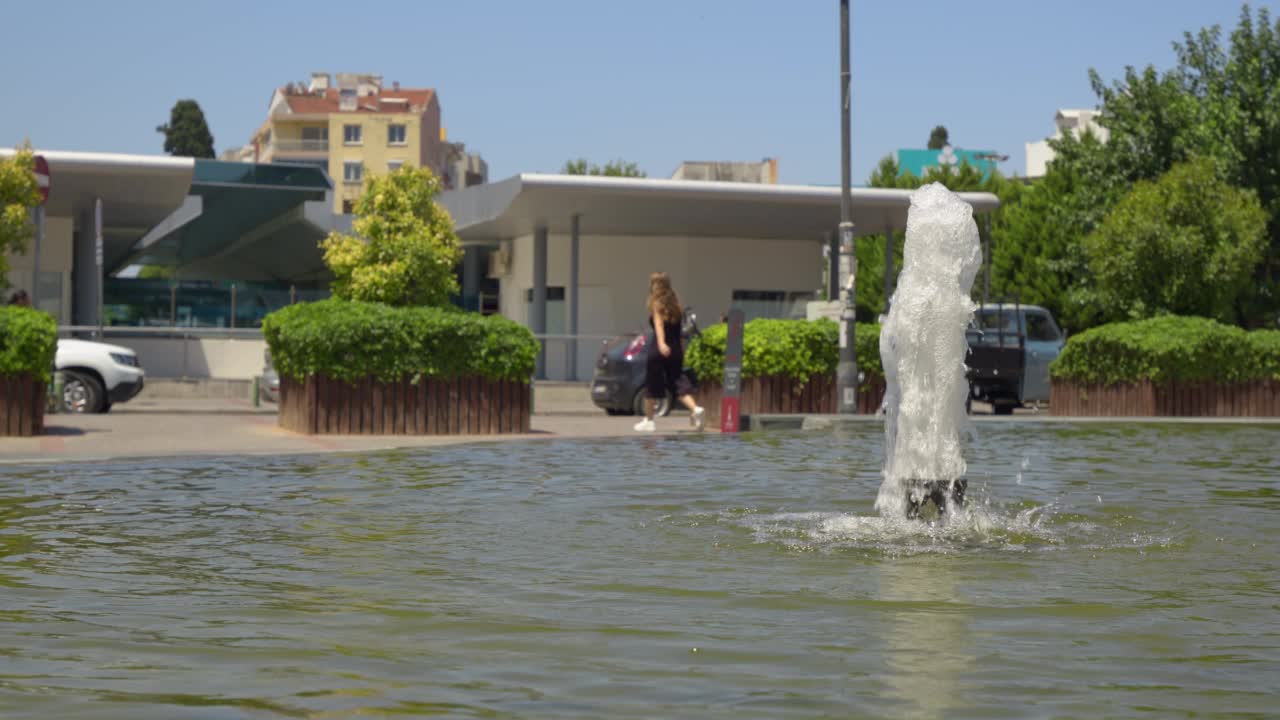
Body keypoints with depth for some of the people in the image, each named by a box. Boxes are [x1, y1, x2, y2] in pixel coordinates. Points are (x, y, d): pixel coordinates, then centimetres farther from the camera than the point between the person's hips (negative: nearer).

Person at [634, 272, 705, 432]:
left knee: (652, 386, 8)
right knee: (678, 382, 3)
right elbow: (678, 329, 15)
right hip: (676, 350, 5)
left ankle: (648, 421, 17)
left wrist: (661, 343, -35)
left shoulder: (656, 304, -4)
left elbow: (659, 324, -21)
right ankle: (695, 409, -21)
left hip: (659, 351, -5)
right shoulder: (675, 304, 11)